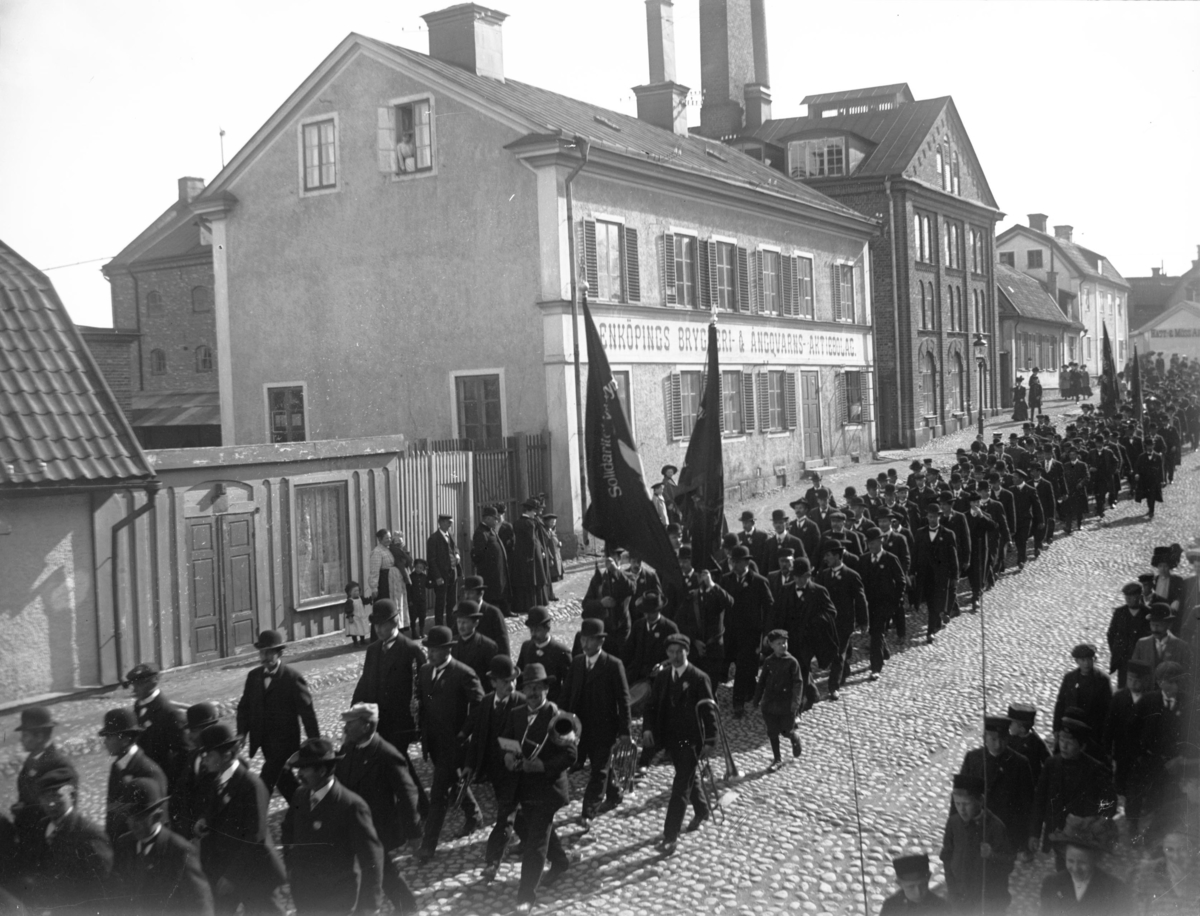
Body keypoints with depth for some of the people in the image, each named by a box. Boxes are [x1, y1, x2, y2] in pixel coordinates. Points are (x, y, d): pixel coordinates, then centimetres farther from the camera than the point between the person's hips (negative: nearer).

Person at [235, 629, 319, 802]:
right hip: (264, 741, 6)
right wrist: (242, 733, -8)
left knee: (265, 784, -11)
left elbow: (307, 713, -11)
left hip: (284, 741, -6)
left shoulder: (293, 678, -13)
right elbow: (244, 707, 7)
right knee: (283, 780, 18)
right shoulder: (253, 676, 4)